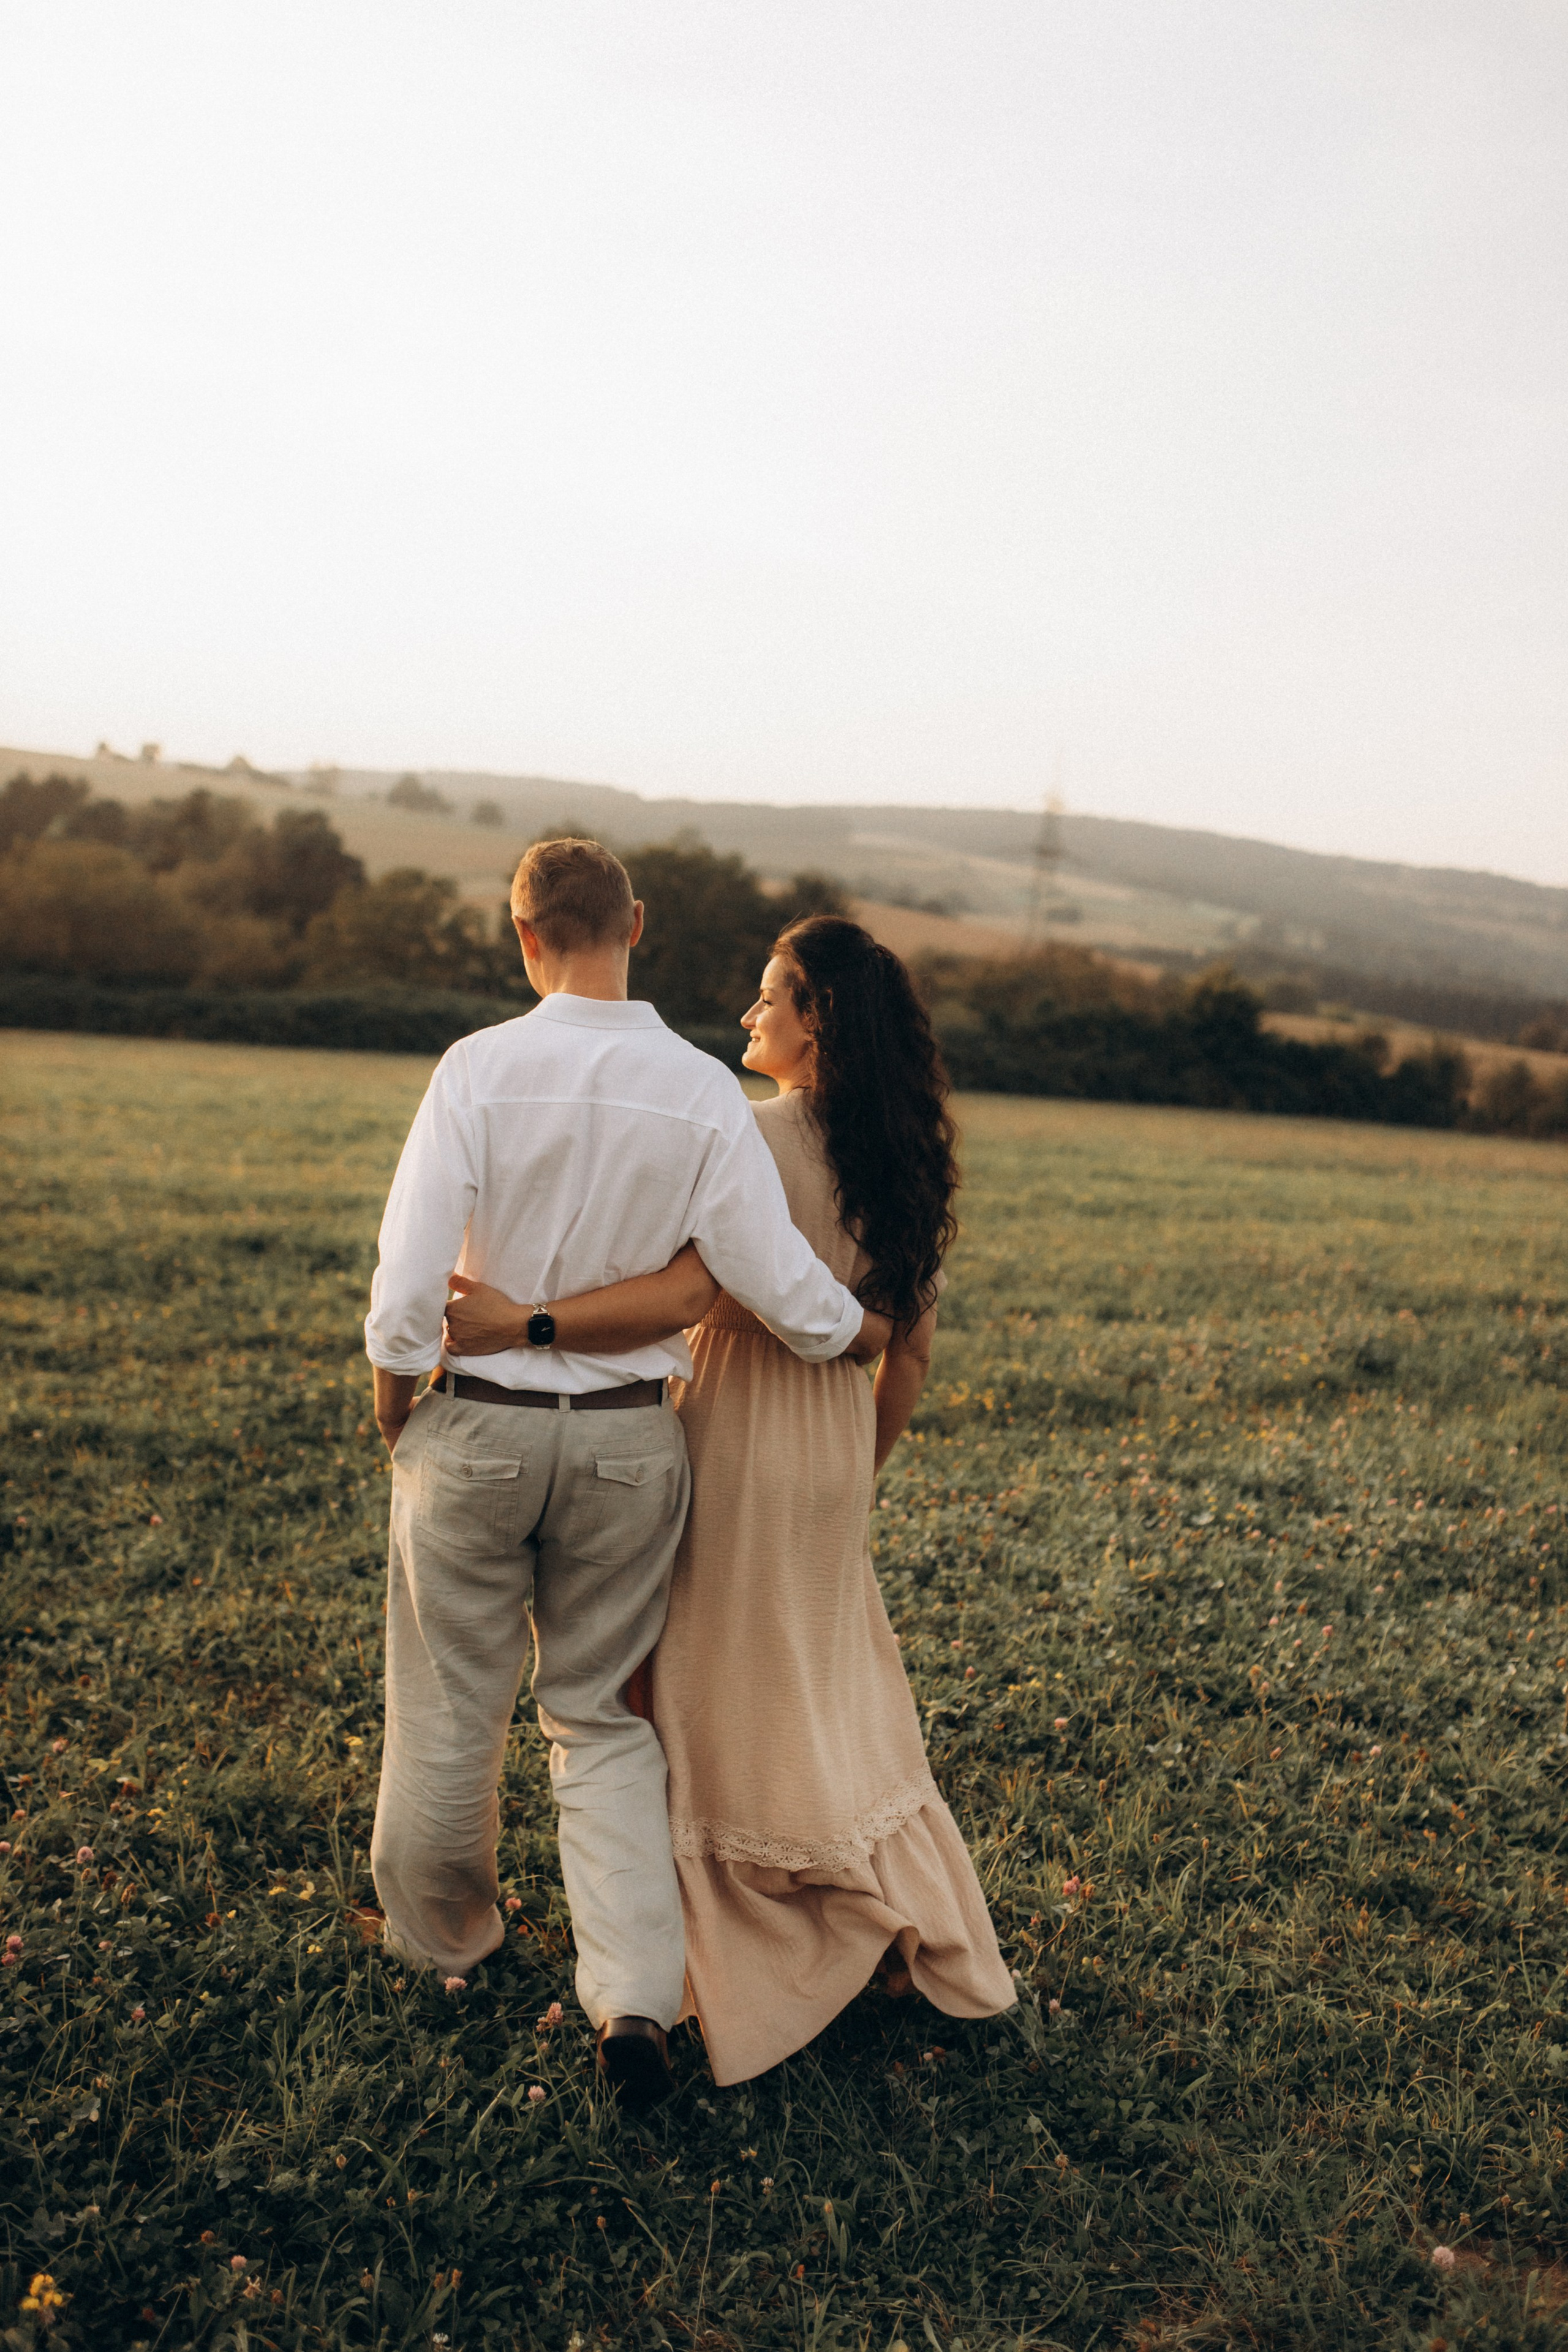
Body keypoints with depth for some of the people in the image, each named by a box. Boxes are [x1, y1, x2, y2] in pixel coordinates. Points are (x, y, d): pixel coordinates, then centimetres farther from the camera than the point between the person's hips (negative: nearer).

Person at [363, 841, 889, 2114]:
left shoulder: (478, 1068, -15)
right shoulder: (705, 1092, -11)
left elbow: (408, 1286, -17)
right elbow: (790, 1295, -12)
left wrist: (394, 1401, 2)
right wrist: (881, 1333, 9)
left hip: (478, 1427, -1)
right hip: (631, 1441, 2)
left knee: (450, 1708, 19)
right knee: (601, 1715, 19)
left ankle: (445, 1939, 43)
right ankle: (637, 1996, 9)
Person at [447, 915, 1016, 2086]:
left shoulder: (759, 1137, -19)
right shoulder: (898, 1157, 4)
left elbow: (689, 1292, -31)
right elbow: (913, 1346, 9)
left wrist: (513, 1321, -31)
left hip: (746, 1441, -7)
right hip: (839, 1437, 7)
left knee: (737, 1697, 9)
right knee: (836, 1687, 21)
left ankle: (760, 1969, 21)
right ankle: (930, 1929, 29)